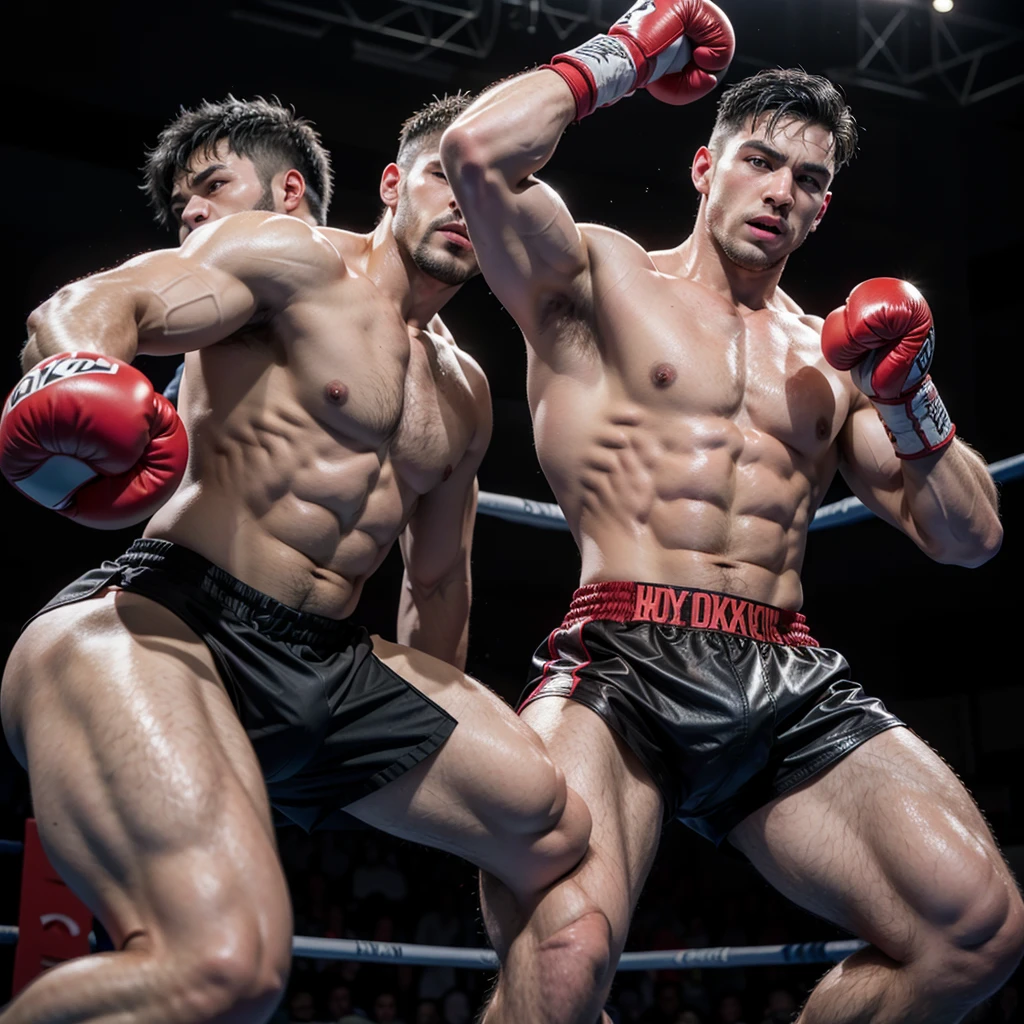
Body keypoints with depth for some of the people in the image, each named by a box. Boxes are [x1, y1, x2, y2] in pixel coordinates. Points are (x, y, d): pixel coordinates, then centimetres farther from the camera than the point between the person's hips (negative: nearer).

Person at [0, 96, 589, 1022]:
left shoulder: (465, 391, 22)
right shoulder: (301, 258, 1)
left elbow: (438, 579, 32)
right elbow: (95, 305, -14)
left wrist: (440, 734, 35)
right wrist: (80, 376, -38)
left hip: (328, 665, 8)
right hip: (166, 624, -8)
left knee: (560, 835, 4)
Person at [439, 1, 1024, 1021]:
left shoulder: (832, 356, 24)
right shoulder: (601, 273, 12)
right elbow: (479, 151, -9)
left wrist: (910, 400, 4)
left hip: (790, 685, 5)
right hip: (620, 665, -5)